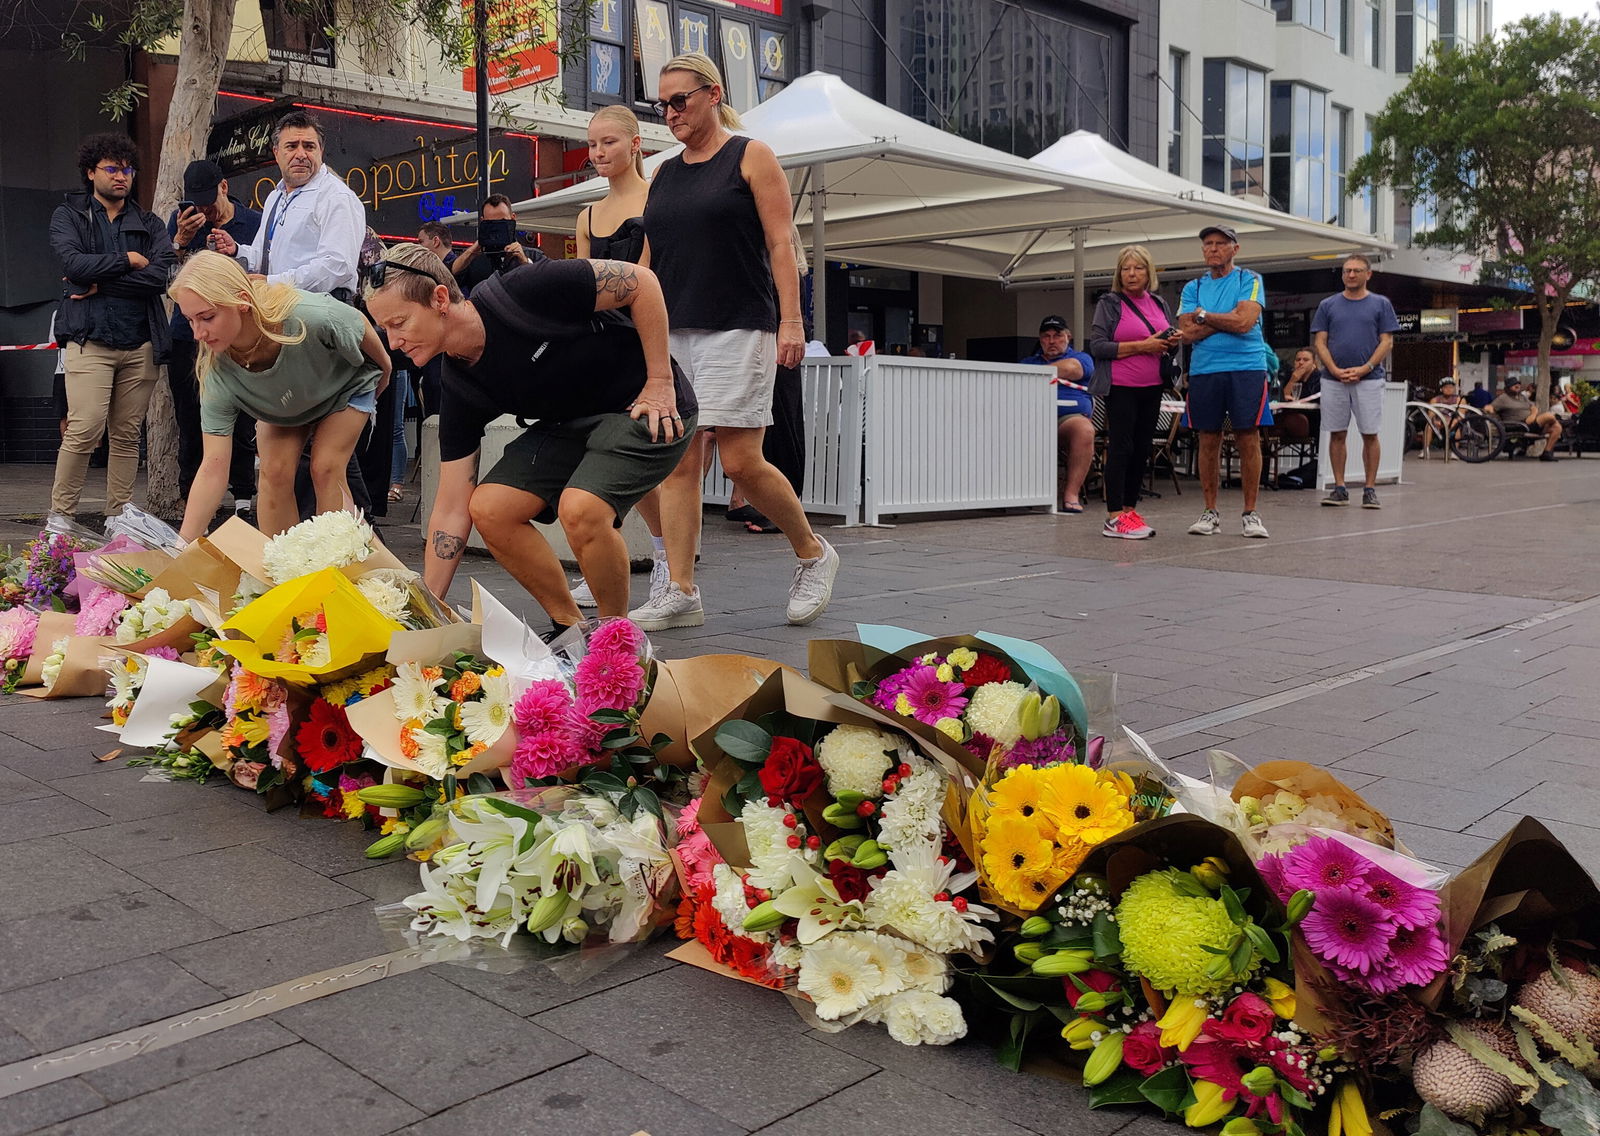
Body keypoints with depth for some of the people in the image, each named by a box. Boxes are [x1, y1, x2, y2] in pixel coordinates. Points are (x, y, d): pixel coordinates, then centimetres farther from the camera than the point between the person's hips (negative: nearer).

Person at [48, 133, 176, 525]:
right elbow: (74, 264, -9)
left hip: (140, 343, 3)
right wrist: (128, 261, -3)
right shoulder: (68, 216, 11)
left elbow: (161, 275, -2)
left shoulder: (149, 224, 15)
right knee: (84, 431, -13)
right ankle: (59, 515, -3)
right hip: (90, 341, -3)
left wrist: (101, 284, -7)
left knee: (127, 434, 4)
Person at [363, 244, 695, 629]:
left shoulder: (521, 293, -26)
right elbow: (452, 510, -5)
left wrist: (660, 383, -18)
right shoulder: (459, 389, -8)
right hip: (571, 423, 7)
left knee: (579, 508, -29)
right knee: (489, 509, -8)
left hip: (646, 408, -7)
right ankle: (569, 627, 10)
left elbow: (642, 281, -18)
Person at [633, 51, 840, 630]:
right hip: (671, 333, 6)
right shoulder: (664, 174, 18)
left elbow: (781, 244, -4)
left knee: (742, 462, -10)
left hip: (738, 330, -6)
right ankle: (680, 594, 1)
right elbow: (649, 257, 19)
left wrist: (791, 320, -13)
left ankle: (813, 554, 12)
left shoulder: (751, 156, 3)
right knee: (677, 463, -1)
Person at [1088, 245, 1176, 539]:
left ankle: (1129, 509, 15)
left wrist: (1172, 342, -1)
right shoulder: (1110, 304, -1)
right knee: (1120, 448, -8)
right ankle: (1114, 518, -8)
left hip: (1152, 388, 6)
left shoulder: (1159, 304, 16)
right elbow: (1097, 346, -11)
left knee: (1142, 449, 7)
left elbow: (1171, 341, 25)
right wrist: (1142, 346, -16)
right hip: (1121, 389, -6)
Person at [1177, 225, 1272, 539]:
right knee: (1209, 441, 5)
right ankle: (1210, 513, 13)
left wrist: (1205, 316, -2)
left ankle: (1250, 514, 4)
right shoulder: (1193, 288, 13)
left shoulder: (1249, 281, 4)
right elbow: (1188, 333, 0)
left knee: (1248, 440, -3)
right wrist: (1227, 320, -5)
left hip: (1246, 368, -3)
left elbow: (1244, 322, -12)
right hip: (1203, 370, 3)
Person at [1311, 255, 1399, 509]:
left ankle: (1370, 489, 6)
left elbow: (1387, 342, 1)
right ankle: (1340, 488, 10)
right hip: (1333, 380, 2)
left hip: (1369, 379, -1)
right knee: (1337, 434, 4)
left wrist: (1365, 368, -13)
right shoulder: (1328, 305, 9)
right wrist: (1335, 370, -10)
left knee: (1370, 435, 0)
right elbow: (1320, 342, 5)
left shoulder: (1381, 304, 6)